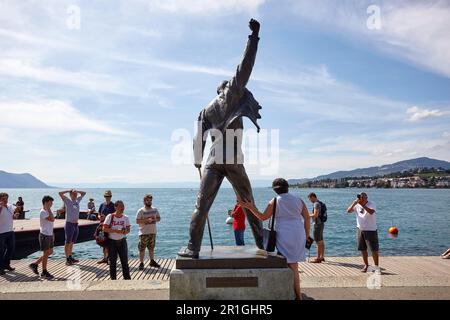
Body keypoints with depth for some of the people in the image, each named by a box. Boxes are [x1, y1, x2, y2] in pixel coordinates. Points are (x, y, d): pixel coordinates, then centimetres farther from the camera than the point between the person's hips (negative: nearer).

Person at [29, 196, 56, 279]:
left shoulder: (48, 211, 11)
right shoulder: (43, 212, -17)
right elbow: (52, 219, -30)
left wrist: (52, 234, 19)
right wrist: (48, 209, -23)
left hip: (50, 235, 9)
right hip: (45, 235, -9)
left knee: (50, 252, 15)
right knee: (46, 253, 0)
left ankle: (35, 264, 26)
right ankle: (44, 272, 13)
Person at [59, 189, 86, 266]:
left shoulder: (77, 201, 11)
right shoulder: (68, 201, -5)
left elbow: (84, 193, 25)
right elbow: (60, 193, -17)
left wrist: (77, 191, 12)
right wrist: (69, 190, -7)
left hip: (76, 224, 6)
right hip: (69, 224, -6)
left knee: (72, 242, 14)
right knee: (68, 242, 0)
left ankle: (70, 257, 23)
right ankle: (67, 259, 3)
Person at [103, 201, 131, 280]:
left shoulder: (125, 218, 4)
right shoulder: (110, 217, -6)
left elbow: (128, 229, 6)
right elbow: (104, 229, -12)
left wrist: (125, 231, -17)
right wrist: (116, 231, -21)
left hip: (122, 241, 3)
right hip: (112, 241, -2)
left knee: (125, 260, 4)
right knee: (112, 261, 4)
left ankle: (127, 277, 12)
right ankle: (113, 278, 16)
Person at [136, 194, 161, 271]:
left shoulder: (155, 210, 8)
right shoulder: (141, 211, -7)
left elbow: (159, 218, 13)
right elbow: (137, 221, -12)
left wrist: (155, 219, -9)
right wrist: (147, 220, -22)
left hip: (153, 232, 4)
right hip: (144, 233, -4)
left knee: (151, 248, 14)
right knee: (142, 249, -3)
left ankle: (152, 261, 26)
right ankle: (141, 263, 5)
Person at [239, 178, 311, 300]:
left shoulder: (274, 202, -4)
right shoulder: (298, 200, 8)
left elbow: (262, 217, -2)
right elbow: (307, 218, 6)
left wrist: (250, 207, 2)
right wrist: (306, 235, 13)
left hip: (284, 236, -5)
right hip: (298, 235, 5)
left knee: (292, 266, 2)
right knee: (293, 264, 16)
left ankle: (298, 296, 6)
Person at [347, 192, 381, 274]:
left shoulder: (371, 204, -12)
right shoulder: (357, 205, 3)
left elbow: (371, 212, -32)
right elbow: (348, 211, -8)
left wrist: (362, 205, -39)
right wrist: (353, 204, -22)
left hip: (370, 230, -5)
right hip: (360, 230, 5)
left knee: (374, 249, -3)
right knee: (362, 249, 11)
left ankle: (376, 267, 7)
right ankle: (366, 265, 25)